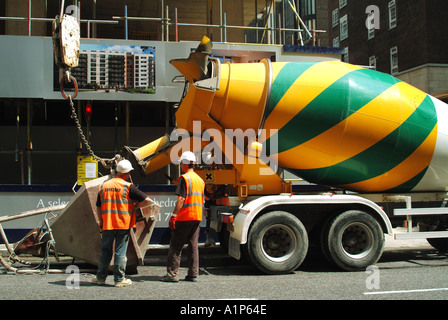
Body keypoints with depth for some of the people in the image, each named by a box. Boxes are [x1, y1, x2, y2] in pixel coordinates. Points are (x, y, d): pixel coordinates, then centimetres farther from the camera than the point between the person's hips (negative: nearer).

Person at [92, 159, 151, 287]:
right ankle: (119, 279, 6)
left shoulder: (103, 186, 8)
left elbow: (98, 207, 14)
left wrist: (101, 222, 23)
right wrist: (135, 206, 4)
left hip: (107, 224, 4)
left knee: (105, 251, 13)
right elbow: (147, 200, -11)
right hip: (123, 224, -4)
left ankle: (101, 277, 19)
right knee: (120, 251, 2)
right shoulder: (128, 187, -7)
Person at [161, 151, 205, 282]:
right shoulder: (200, 179, 14)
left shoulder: (184, 178, -11)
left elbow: (181, 199, -19)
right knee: (193, 245, 10)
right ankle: (193, 274, 10)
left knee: (176, 245, -1)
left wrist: (173, 215, -19)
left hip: (184, 217, -7)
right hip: (197, 217, 7)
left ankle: (172, 274, -1)